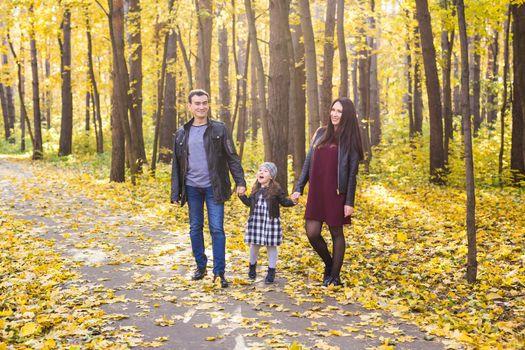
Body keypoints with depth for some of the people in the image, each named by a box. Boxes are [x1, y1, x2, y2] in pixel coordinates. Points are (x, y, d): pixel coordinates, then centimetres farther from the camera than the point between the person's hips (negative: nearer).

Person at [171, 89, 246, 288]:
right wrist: (175, 193, 4)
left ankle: (219, 272, 1)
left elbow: (232, 157, 0)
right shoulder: (182, 133, 7)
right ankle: (200, 266, 24)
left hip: (214, 187, -3)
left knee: (217, 229, -4)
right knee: (195, 228, 10)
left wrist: (240, 182, -9)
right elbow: (176, 165, 9)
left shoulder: (219, 129, 1)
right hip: (192, 187, 3)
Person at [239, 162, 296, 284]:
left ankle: (271, 271, 14)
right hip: (256, 221, 4)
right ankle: (252, 266, 35)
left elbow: (284, 202, -3)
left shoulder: (276, 189, -7)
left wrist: (292, 202, -20)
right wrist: (242, 195, 9)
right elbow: (249, 202, 17)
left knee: (271, 246, 4)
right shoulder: (256, 188, 7)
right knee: (254, 245, 12)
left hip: (271, 221, -4)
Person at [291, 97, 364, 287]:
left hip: (336, 193, -4)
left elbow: (352, 173, -5)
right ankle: (328, 263, 26)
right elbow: (308, 162, 12)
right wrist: (299, 187, 7)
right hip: (316, 192, 4)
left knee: (336, 232, 5)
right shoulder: (321, 133, 9)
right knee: (312, 233, -1)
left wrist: (349, 202, -10)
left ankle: (335, 276, 18)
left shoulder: (349, 139, -3)